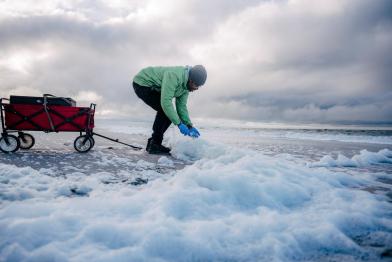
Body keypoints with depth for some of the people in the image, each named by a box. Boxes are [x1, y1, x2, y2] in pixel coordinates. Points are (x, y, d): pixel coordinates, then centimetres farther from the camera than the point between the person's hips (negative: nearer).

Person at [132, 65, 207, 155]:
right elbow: (166, 102, -38)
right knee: (164, 110, -21)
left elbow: (181, 106, -1)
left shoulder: (186, 85, -4)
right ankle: (154, 145, -13)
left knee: (168, 113, 2)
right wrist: (179, 124, -34)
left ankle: (153, 143, 10)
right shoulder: (174, 76, -33)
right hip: (142, 83, -9)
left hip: (152, 88, 9)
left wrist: (189, 126, -11)